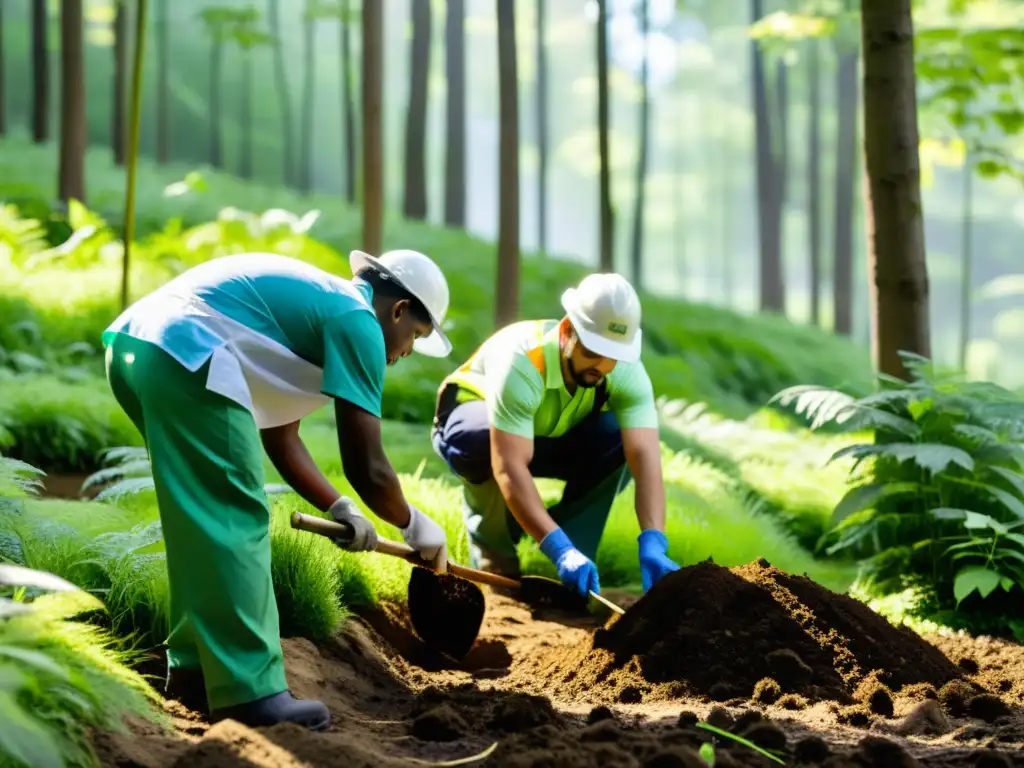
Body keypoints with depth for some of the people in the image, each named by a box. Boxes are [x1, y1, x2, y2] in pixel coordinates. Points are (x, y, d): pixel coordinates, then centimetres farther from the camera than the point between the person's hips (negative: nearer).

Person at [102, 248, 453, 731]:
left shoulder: (311, 301, 29)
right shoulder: (356, 320, 1)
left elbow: (279, 437, 33)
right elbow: (367, 469, -1)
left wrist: (338, 510, 33)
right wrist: (414, 525, 15)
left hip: (131, 346, 10)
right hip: (184, 357, -10)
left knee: (203, 522, 20)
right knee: (236, 523, -5)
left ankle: (196, 669, 24)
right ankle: (251, 692, -7)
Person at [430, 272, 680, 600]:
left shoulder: (627, 372, -27)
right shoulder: (521, 362, -40)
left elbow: (646, 455, -36)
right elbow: (509, 467, -47)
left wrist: (653, 545, -51)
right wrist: (560, 550, -55)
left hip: (553, 437, 4)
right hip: (473, 421, -3)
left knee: (620, 440, -26)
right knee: (484, 439, -39)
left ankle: (574, 561, -11)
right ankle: (493, 554, -13)